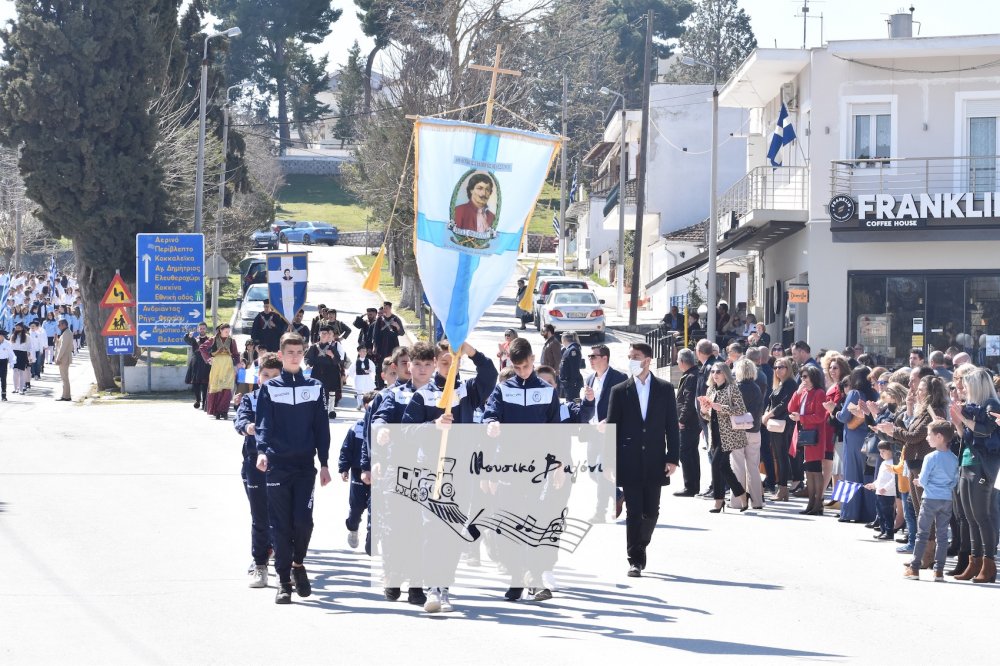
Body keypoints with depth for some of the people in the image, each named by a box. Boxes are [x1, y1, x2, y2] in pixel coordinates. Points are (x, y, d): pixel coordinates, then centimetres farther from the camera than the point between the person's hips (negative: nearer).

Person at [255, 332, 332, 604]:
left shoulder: (315, 388, 10)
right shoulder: (269, 389, 5)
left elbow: (321, 428, 11)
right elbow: (264, 424, -4)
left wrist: (324, 463, 6)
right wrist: (262, 451, -22)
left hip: (305, 466, 1)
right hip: (277, 465, -1)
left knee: (303, 521, -7)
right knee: (281, 525, -1)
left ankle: (298, 563, 20)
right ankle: (284, 580, 5)